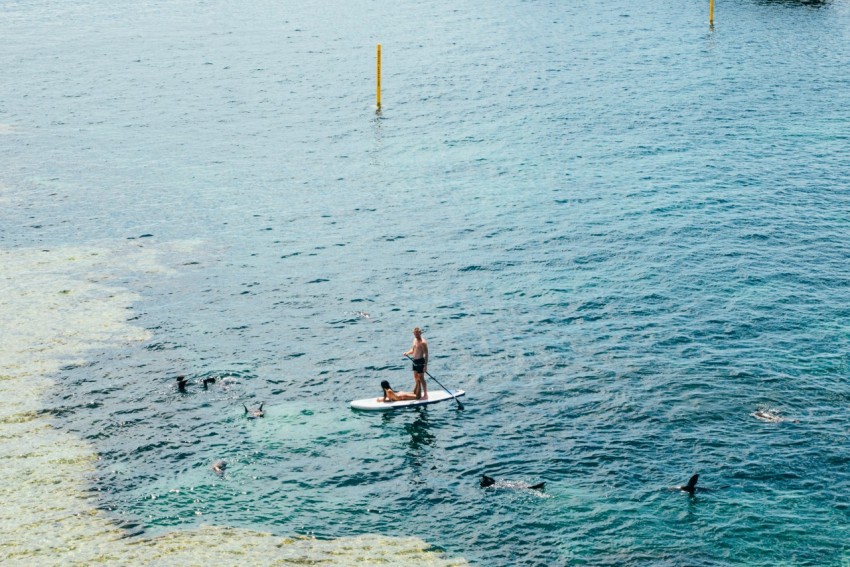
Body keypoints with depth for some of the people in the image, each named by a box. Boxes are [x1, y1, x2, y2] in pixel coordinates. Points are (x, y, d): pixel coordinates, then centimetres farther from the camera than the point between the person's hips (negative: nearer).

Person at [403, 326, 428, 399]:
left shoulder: (423, 342, -18)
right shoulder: (415, 340, 9)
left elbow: (426, 354, -19)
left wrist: (425, 365, -22)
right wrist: (408, 353, -3)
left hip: (420, 361, -9)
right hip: (415, 361, 9)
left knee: (421, 378, -4)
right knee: (416, 378, 19)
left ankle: (425, 395, 4)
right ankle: (416, 393, 33)